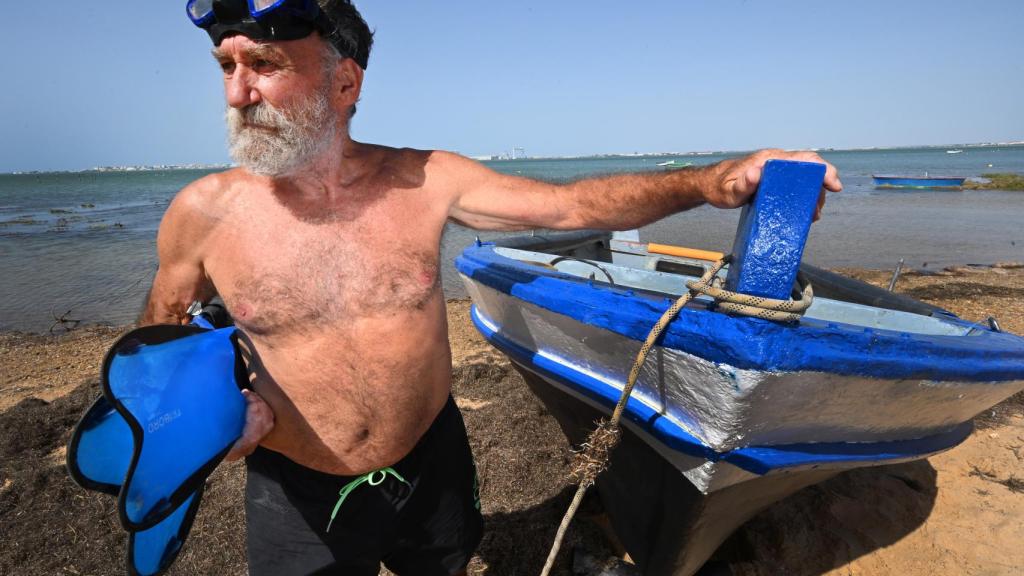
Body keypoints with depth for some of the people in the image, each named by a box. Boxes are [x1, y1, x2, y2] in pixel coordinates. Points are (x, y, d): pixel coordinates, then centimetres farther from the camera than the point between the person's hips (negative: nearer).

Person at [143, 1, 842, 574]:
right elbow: (161, 331, 4)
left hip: (433, 467, 1)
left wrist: (710, 182, -25)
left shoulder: (427, 181, -15)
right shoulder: (204, 212, -14)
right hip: (298, 499, 0)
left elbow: (568, 203, -15)